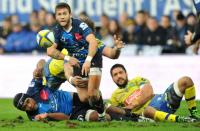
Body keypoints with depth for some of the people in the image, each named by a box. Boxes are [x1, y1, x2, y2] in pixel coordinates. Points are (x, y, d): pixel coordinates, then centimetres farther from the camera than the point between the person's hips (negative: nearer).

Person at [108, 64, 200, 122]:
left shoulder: (137, 80, 20)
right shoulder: (115, 96, 23)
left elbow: (148, 93, 2)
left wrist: (132, 105, -7)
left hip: (160, 100, 3)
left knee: (186, 81, -11)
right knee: (148, 110, -47)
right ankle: (180, 119, -55)